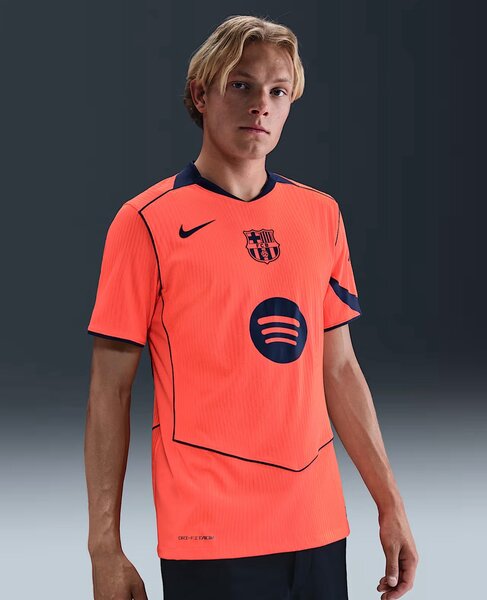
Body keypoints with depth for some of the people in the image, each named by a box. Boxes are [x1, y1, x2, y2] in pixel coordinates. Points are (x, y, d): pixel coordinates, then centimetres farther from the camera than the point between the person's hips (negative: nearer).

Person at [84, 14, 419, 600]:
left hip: (319, 527, 5)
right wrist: (105, 548, -8)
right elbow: (110, 392, -5)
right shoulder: (146, 222, -5)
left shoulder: (322, 215, 8)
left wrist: (390, 506, 9)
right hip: (208, 538, -4)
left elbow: (339, 371, 12)